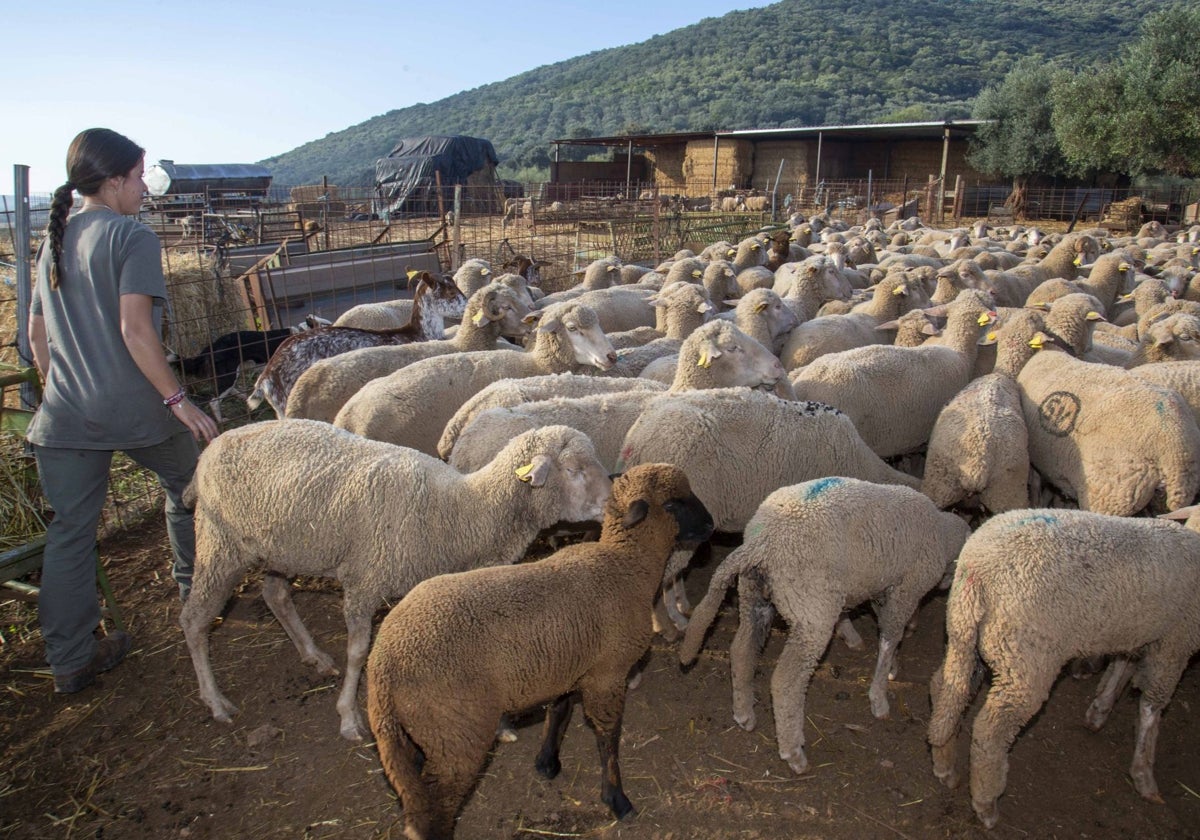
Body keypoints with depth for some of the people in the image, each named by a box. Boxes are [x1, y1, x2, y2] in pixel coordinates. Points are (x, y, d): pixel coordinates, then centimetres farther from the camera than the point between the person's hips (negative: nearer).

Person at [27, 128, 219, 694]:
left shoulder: (53, 241, 13)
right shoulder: (131, 237, -9)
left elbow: (36, 334, 17)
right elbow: (135, 330, -20)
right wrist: (178, 400, -18)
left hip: (65, 415, 6)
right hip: (135, 410, -6)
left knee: (70, 530, 8)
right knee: (186, 488, 20)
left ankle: (70, 660, 16)